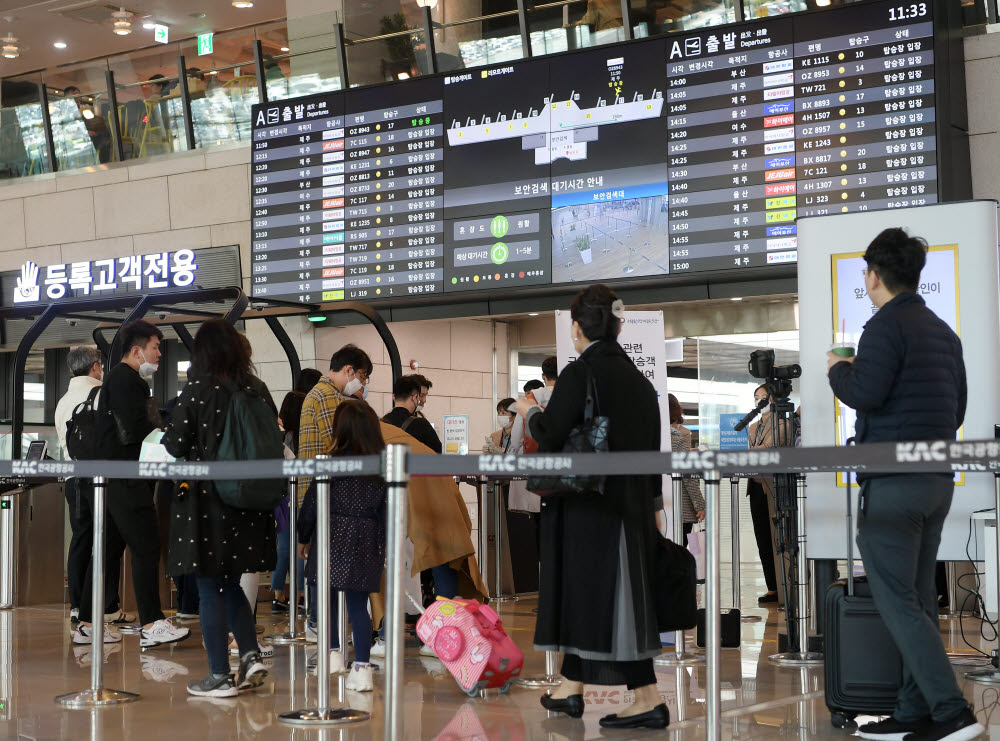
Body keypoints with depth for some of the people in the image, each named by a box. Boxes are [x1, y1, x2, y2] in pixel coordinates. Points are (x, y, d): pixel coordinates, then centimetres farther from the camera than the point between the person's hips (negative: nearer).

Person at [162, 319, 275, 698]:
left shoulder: (198, 388, -11)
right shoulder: (258, 389, 2)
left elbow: (176, 444, -10)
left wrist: (162, 436, 12)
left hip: (205, 499, -5)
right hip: (246, 503, 5)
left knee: (210, 591, 3)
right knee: (231, 585, 19)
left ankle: (220, 676, 5)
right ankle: (251, 656, 5)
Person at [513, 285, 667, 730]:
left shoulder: (579, 373, -12)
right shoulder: (638, 380, 10)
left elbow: (549, 436, -16)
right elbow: (652, 447, 14)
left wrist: (529, 412, 5)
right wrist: (652, 504, 22)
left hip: (591, 505, -7)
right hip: (631, 504, 7)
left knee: (603, 596, -2)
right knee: (585, 591, 14)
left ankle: (649, 700, -3)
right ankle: (570, 689, 19)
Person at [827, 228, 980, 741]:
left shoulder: (887, 325, -11)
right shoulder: (944, 332, 16)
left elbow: (864, 393, -20)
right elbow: (957, 411, 20)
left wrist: (838, 369, -1)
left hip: (894, 482, -9)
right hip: (938, 482, 9)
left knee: (896, 602, -6)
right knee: (918, 599, 12)